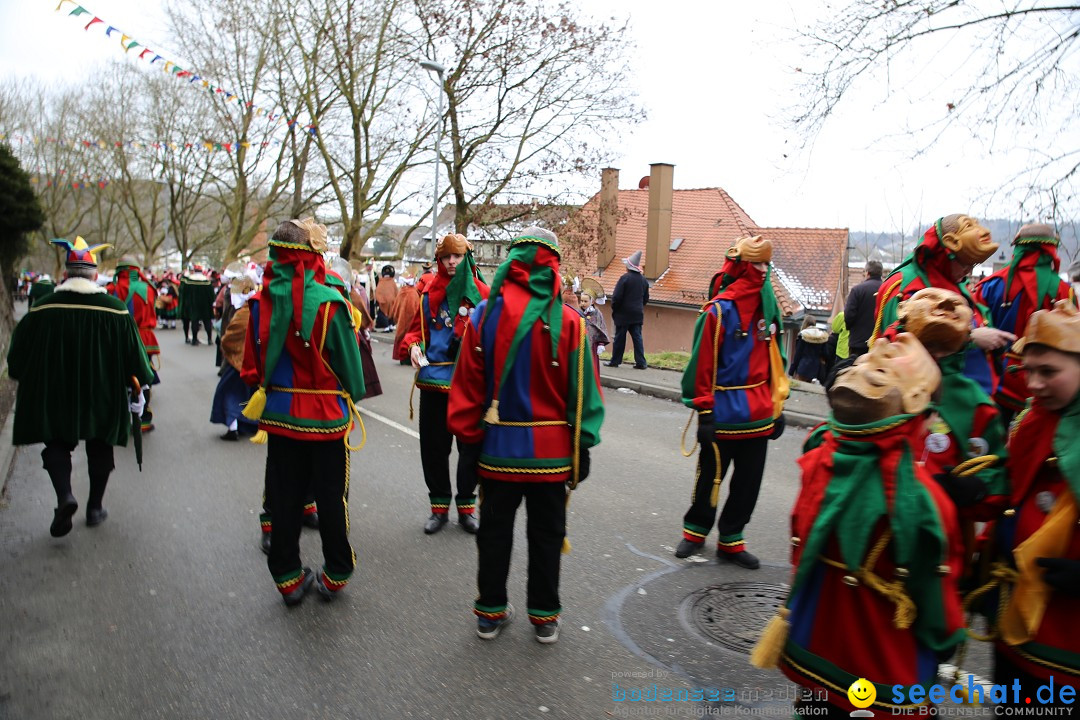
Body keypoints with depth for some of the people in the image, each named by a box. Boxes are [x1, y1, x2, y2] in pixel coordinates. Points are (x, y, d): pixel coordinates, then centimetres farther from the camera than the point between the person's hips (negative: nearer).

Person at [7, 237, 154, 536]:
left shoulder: (43, 307, -6)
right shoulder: (115, 309, -8)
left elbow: (20, 351, 3)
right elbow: (133, 351, -3)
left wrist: (24, 382, 19)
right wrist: (138, 382, 11)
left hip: (53, 393, 0)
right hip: (102, 395, 0)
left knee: (56, 444, 11)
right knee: (99, 447, 14)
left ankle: (64, 495, -13)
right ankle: (95, 507, 20)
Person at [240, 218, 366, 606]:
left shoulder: (262, 302, -5)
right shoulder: (328, 302, -17)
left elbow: (252, 365, 3)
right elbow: (348, 360, -11)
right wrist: (353, 396, 7)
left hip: (280, 414, 4)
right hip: (326, 417, -4)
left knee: (284, 498, 14)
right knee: (331, 498, 11)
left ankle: (288, 577, 25)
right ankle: (335, 576, 25)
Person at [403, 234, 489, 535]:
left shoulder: (480, 292, 0)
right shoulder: (430, 292, 6)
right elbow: (418, 327, 13)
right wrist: (414, 345, -7)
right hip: (434, 377, 2)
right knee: (434, 445, 9)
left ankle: (466, 505, 21)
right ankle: (439, 506, 23)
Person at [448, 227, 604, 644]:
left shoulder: (484, 315, -7)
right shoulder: (569, 321, -10)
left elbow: (468, 384, -4)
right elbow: (582, 390, -7)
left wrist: (468, 439, 6)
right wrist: (583, 447, 3)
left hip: (497, 448, 1)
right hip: (551, 450, 0)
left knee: (495, 530, 15)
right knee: (547, 534, 14)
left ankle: (491, 612, 27)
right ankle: (544, 617, 25)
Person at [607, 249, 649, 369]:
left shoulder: (625, 278, -12)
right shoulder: (643, 280, 8)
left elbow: (617, 296, -14)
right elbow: (646, 298, 14)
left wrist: (614, 309, 0)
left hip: (623, 314, -5)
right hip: (638, 314, 5)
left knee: (619, 338, 3)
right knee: (637, 338, 5)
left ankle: (615, 361, 10)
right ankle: (641, 362, 1)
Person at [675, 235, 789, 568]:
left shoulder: (768, 309, 7)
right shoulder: (718, 311, -12)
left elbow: (774, 360, 13)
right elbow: (702, 364, -12)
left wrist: (777, 407, 12)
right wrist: (704, 412, -13)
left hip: (758, 416, 6)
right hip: (724, 413, -6)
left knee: (749, 482, 12)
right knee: (710, 476, 9)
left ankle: (731, 540, 26)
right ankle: (695, 530, 30)